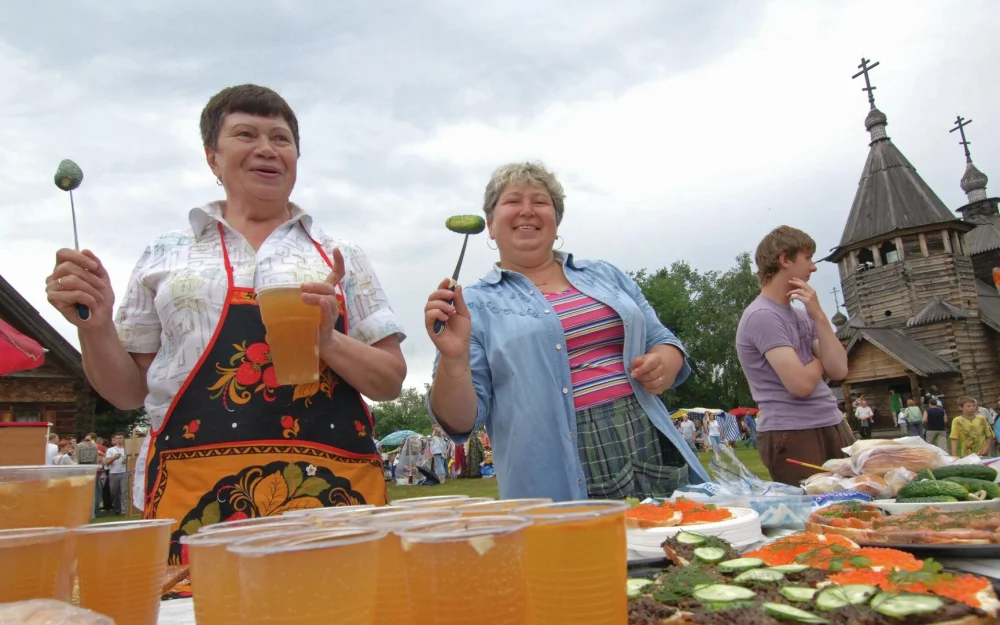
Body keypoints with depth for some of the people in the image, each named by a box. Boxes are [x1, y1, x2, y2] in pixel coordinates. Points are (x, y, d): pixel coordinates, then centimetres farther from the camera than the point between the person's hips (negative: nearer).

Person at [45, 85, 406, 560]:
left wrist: (328, 342, -11)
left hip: (332, 490, 0)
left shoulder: (342, 259, 11)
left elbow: (391, 382, 7)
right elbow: (129, 392, 14)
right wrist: (94, 325, -4)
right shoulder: (165, 256, 13)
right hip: (193, 497, 0)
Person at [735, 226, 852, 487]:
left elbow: (839, 370, 4)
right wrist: (819, 360, 1)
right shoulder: (762, 316, -14)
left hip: (832, 427, 8)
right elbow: (801, 384, -21)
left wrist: (818, 315, -4)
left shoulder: (801, 315, 14)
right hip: (793, 436, -8)